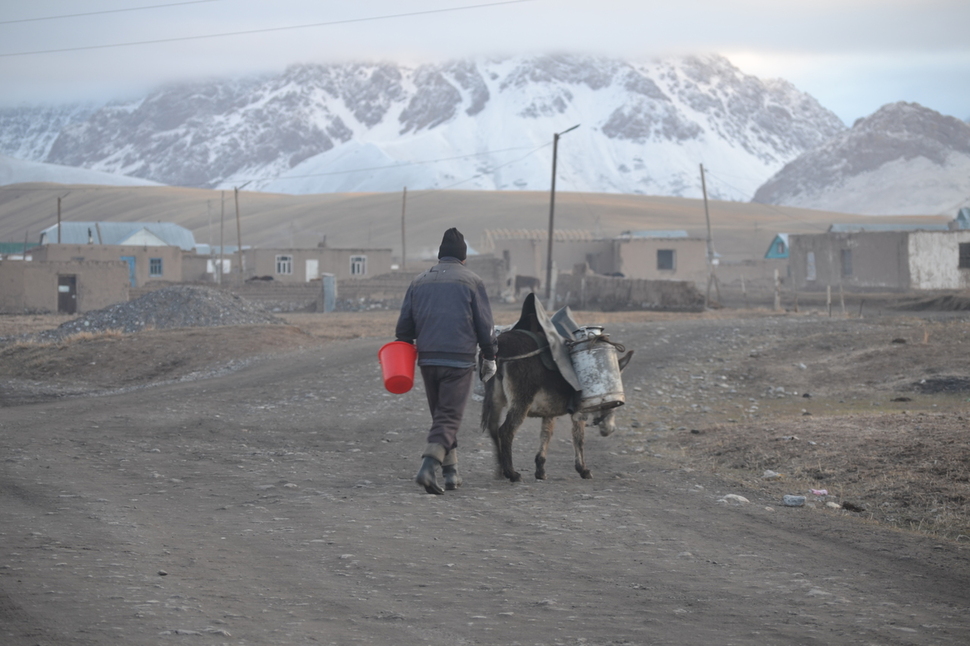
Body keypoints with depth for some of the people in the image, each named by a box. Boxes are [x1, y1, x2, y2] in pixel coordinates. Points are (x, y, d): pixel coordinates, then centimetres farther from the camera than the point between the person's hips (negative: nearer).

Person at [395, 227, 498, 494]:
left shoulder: (419, 281, 11)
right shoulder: (471, 281, 0)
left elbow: (404, 325, 12)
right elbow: (485, 325, 0)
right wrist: (489, 357, 10)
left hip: (427, 359, 4)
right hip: (459, 359, -4)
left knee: (441, 413, 18)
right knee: (449, 416, -5)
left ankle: (451, 470, 19)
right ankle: (429, 466, -24)